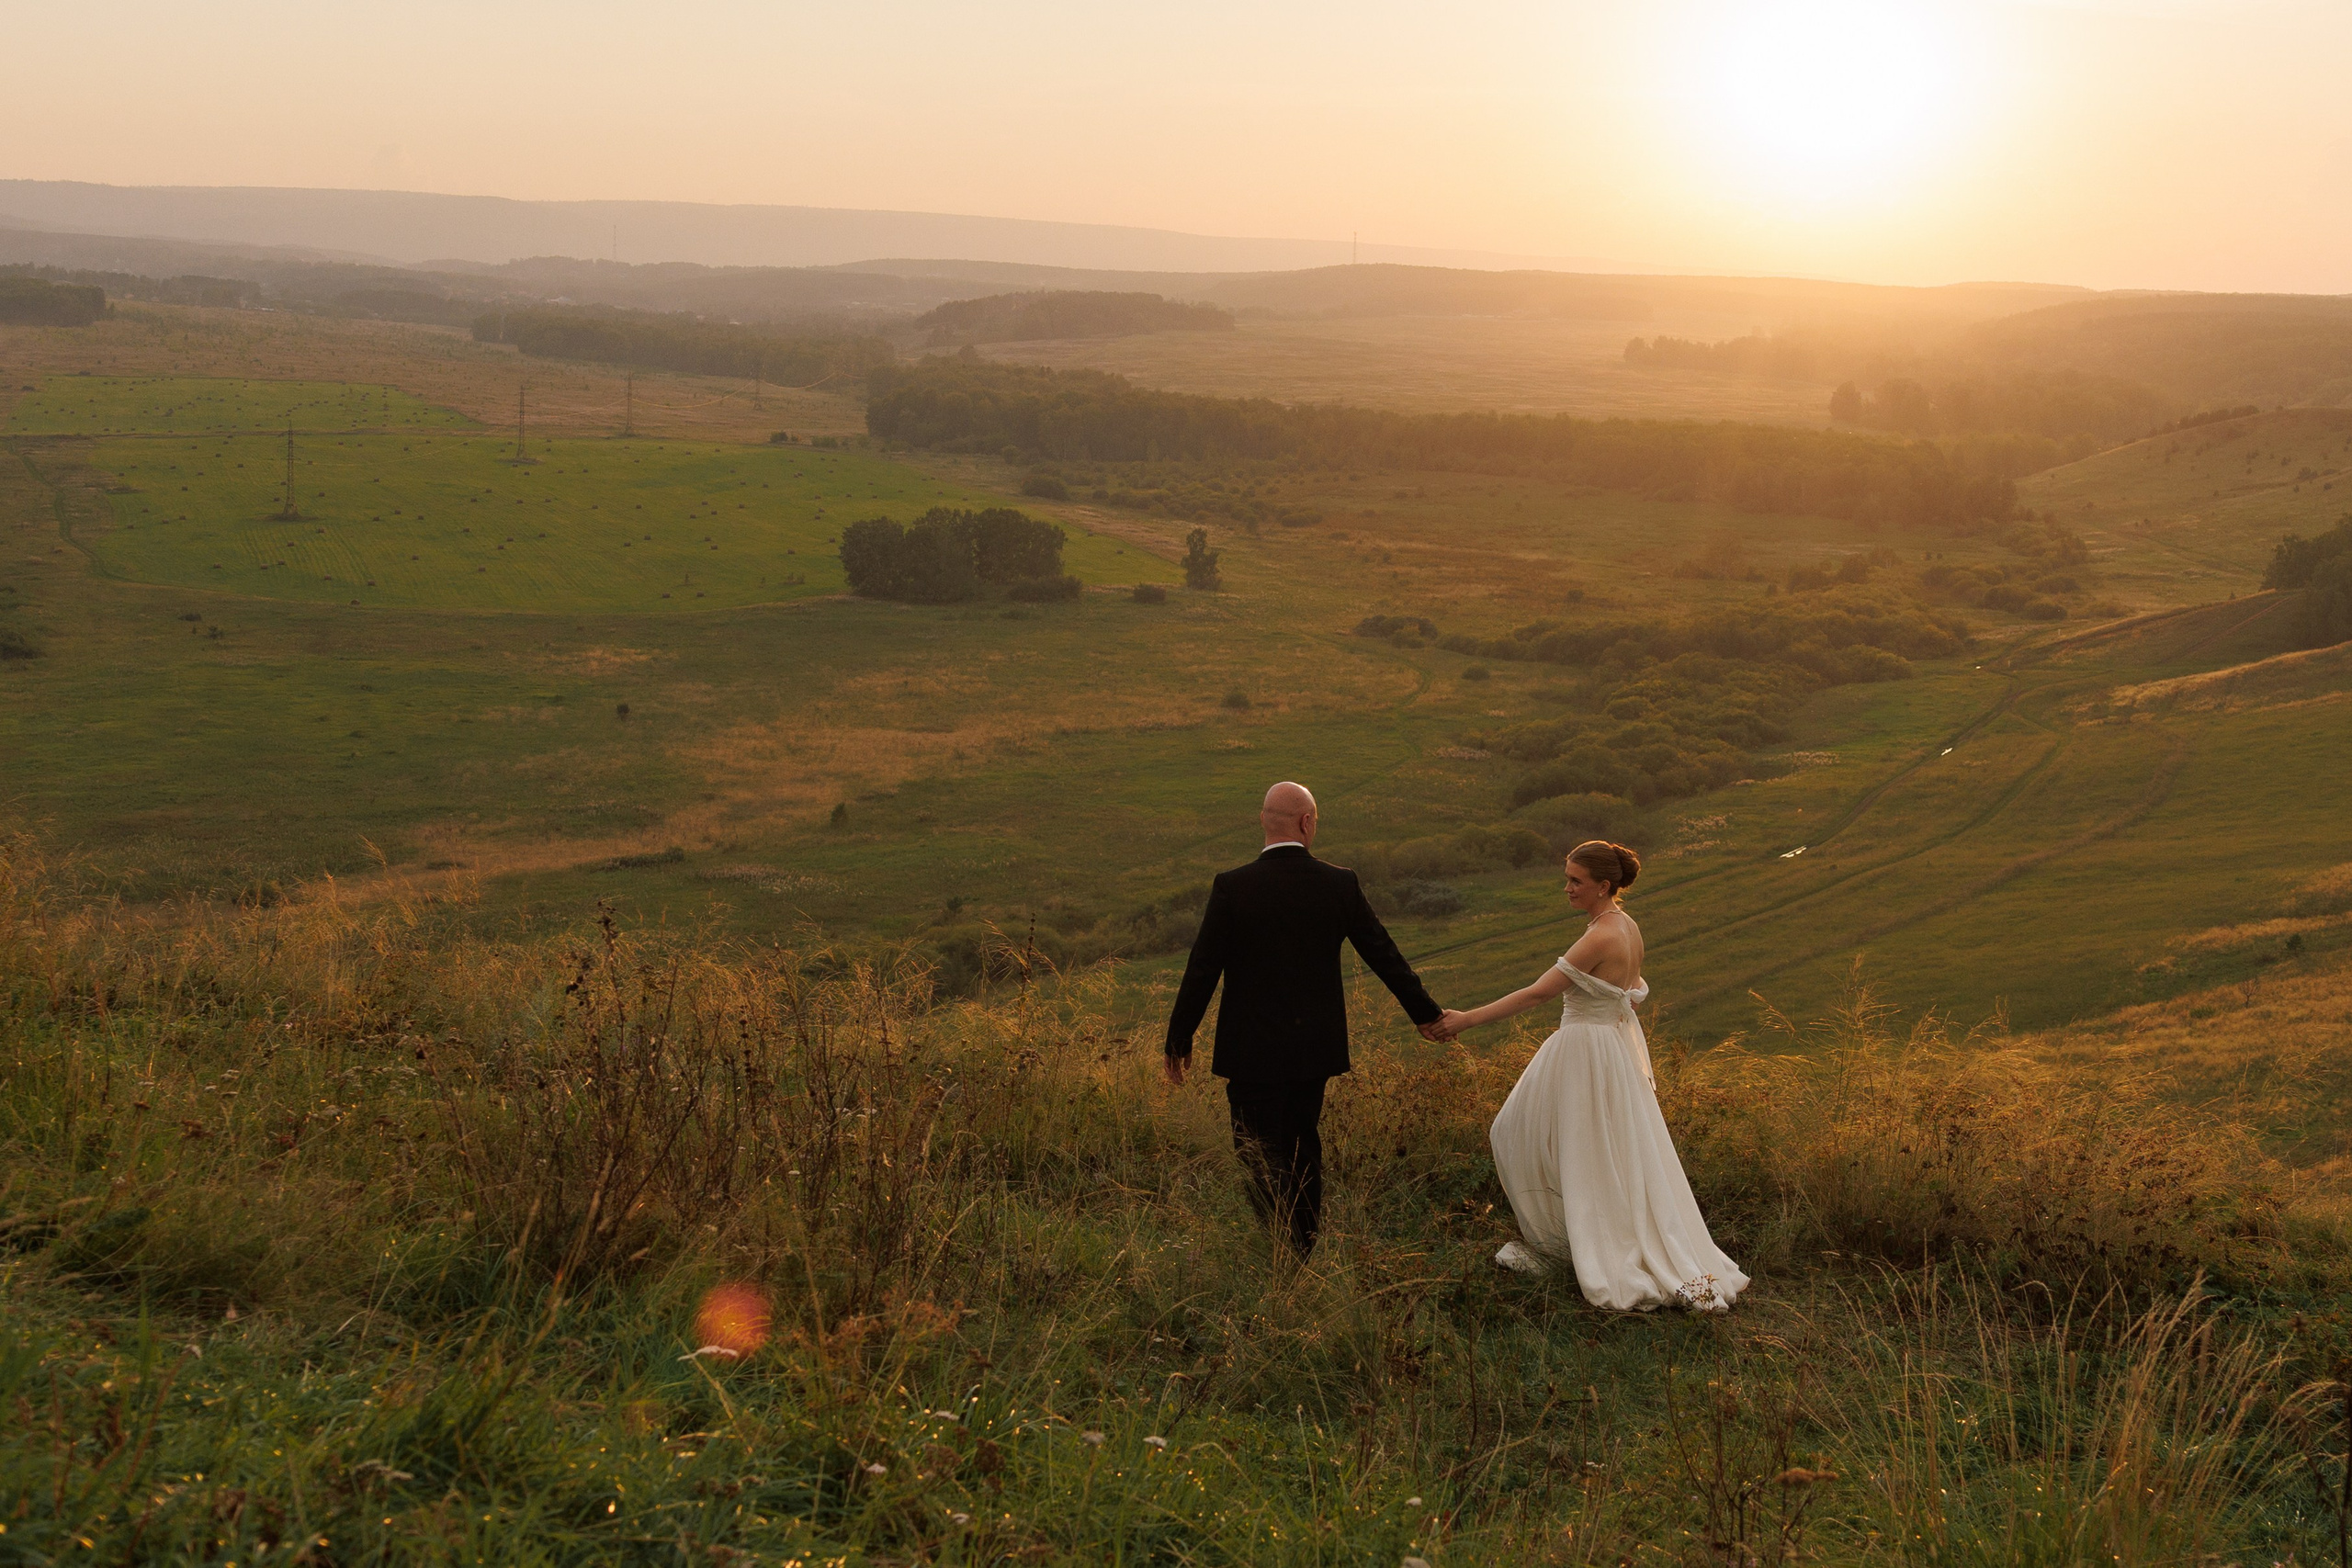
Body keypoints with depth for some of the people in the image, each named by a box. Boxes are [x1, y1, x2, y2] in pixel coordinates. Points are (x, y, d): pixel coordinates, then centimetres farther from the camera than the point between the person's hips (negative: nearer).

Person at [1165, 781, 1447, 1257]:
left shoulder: (1232, 887, -13)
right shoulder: (1340, 884, -5)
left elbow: (1202, 970, -10)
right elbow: (1383, 954, 4)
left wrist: (1179, 1040, 2)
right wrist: (1424, 1012, 18)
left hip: (1253, 1049, -4)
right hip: (1315, 1045, 4)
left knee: (1260, 1153, 4)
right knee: (1303, 1145, 19)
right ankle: (1303, 1251, 28)